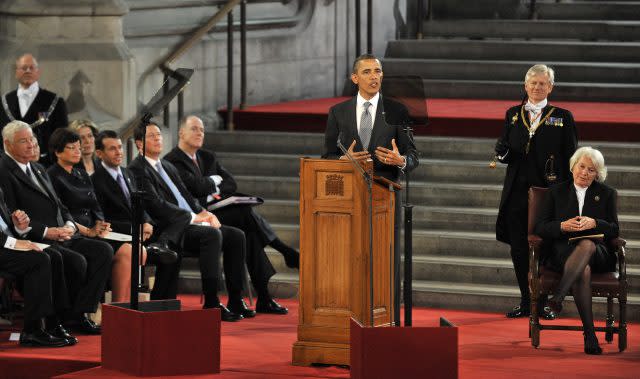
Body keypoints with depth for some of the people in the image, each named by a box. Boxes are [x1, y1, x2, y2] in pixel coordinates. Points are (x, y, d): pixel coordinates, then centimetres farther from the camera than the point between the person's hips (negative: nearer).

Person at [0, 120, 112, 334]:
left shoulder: (38, 170, 23)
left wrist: (69, 225, -1)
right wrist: (46, 231, -19)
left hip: (61, 237, 9)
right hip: (34, 242, -9)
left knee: (103, 251, -11)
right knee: (77, 261, -29)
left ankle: (80, 313, -11)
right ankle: (65, 316, -9)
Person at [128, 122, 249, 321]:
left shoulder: (169, 167, 24)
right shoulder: (137, 169, -5)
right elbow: (156, 205, -15)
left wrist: (205, 213, 2)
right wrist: (193, 217, -15)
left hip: (191, 223, 9)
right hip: (171, 230, -9)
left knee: (236, 236, -6)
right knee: (213, 234, -31)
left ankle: (235, 301, -5)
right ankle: (211, 303, -29)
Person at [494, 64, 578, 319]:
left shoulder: (562, 117, 4)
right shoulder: (513, 114, 13)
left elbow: (570, 158, 2)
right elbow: (503, 149, 15)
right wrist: (503, 152, -10)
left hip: (548, 192, -3)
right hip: (517, 191, 3)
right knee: (519, 249, 4)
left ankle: (543, 302, 8)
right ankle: (526, 302, 14)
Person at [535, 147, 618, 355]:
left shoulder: (607, 194, 16)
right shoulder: (557, 192, 16)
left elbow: (614, 230, 9)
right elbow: (540, 228, 9)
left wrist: (594, 223, -12)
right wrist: (563, 226, -11)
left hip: (597, 253, 0)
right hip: (564, 251, 0)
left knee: (587, 245, -40)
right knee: (583, 270, -38)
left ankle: (558, 296, -55)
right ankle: (589, 334, -43)